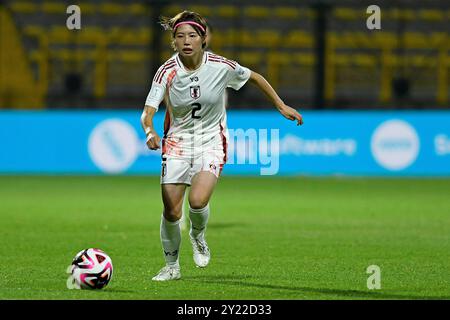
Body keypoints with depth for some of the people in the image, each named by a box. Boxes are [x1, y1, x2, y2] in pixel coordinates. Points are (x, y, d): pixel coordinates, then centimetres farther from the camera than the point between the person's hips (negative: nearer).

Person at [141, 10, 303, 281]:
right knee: (171, 211, -4)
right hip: (177, 141, 1)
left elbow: (254, 77, 5)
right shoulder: (167, 71, -15)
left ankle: (198, 236, 13)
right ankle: (172, 266, 21)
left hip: (211, 140, -1)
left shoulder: (221, 66, -14)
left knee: (198, 200, -23)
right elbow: (148, 112, -21)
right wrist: (150, 132, -43)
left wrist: (281, 106, 8)